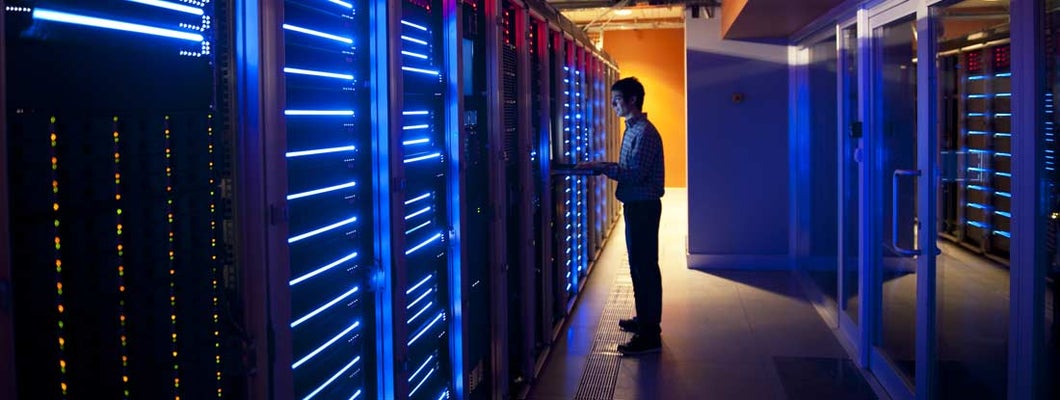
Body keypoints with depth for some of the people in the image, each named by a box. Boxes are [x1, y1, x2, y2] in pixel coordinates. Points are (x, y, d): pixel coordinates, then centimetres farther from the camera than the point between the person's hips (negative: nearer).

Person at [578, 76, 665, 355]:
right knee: (638, 265, 18)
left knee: (645, 267, -8)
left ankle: (650, 335, -5)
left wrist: (603, 167, -19)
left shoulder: (645, 133, -18)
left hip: (643, 207, -10)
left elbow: (635, 173, -24)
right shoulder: (632, 129, 14)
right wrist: (605, 167, 6)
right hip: (634, 205, 10)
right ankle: (644, 319, 31)